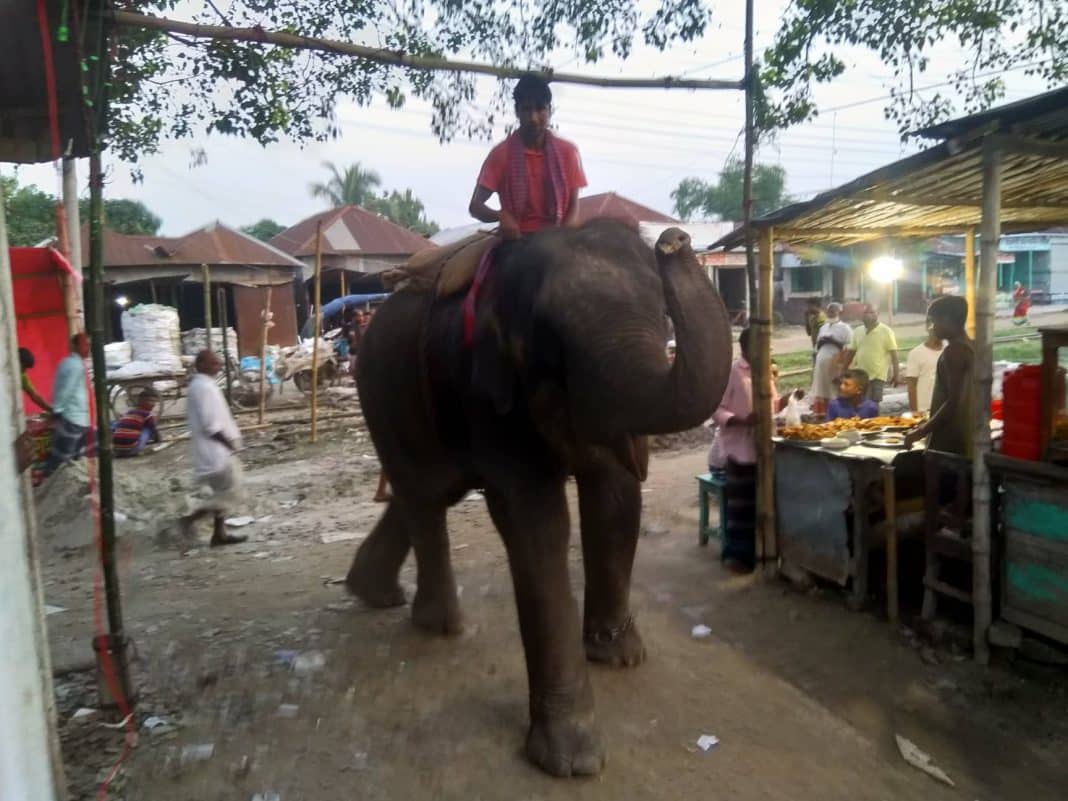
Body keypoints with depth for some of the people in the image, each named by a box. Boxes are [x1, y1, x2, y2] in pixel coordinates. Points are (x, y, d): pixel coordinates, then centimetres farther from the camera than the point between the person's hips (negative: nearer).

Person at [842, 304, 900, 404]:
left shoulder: (886, 331, -7)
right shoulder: (857, 331, 7)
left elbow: (893, 354, -8)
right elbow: (851, 352, 14)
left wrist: (896, 374, -11)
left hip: (877, 376, -4)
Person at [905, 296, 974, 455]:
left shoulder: (954, 350, -15)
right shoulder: (969, 347, 14)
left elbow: (953, 401, -21)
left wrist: (921, 431, -17)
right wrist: (927, 425, 23)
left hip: (949, 438, -9)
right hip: (964, 434, 9)